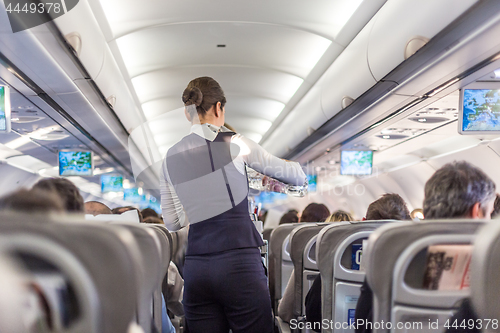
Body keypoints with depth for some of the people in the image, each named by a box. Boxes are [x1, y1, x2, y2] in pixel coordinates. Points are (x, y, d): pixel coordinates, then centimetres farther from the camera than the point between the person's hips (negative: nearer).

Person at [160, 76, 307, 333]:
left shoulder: (171, 158, 11)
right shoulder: (233, 144, -2)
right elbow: (288, 172, 11)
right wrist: (301, 177, 33)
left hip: (195, 268, 5)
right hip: (239, 263, -5)